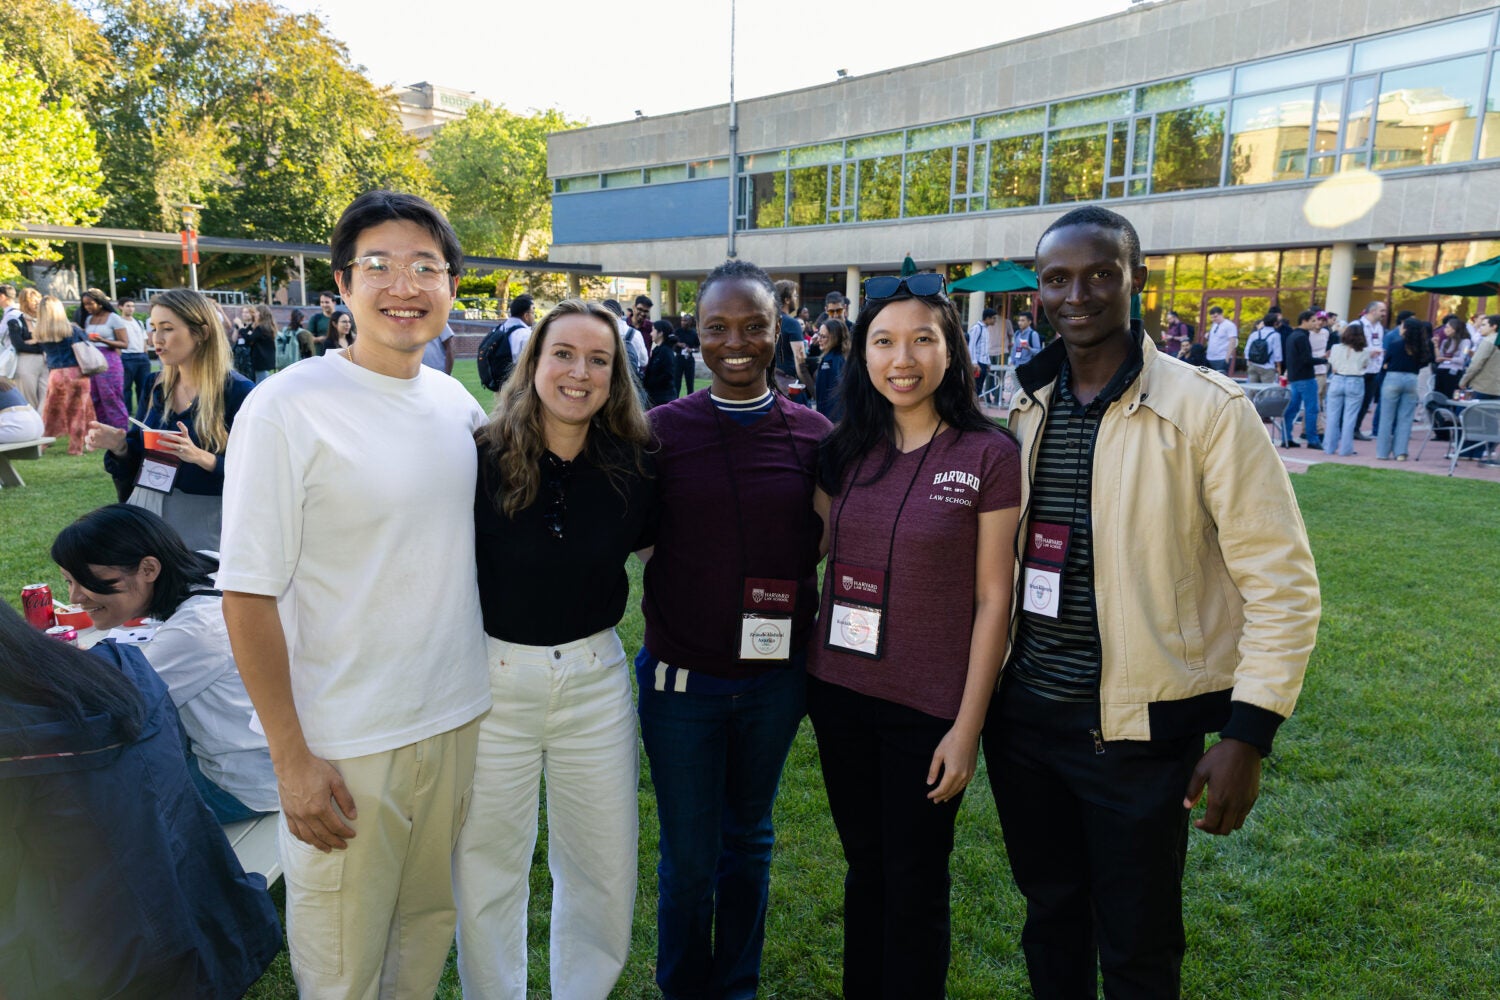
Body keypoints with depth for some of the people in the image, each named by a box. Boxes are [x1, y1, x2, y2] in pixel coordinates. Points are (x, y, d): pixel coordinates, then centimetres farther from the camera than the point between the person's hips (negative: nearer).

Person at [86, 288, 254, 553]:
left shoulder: (238, 392, -12)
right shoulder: (156, 385, 8)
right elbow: (138, 456, 15)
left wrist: (202, 457, -29)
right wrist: (119, 446, -5)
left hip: (203, 521, -6)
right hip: (146, 512, 6)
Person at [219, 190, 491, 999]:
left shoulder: (458, 403, 3)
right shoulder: (286, 408, -15)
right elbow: (248, 593, -14)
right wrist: (291, 757, -13)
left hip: (459, 720, 5)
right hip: (343, 747, -5)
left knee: (431, 925, 22)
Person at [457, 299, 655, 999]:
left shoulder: (632, 464, -4)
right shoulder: (481, 459, -11)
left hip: (594, 676, 2)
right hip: (493, 675, -2)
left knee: (606, 868, 15)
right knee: (486, 869, 14)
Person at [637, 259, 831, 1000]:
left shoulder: (812, 433, -3)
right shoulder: (663, 428, -7)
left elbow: (827, 544, 5)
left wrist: (814, 640, 1)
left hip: (775, 675, 2)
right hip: (682, 675, -1)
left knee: (749, 840, 20)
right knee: (688, 857, 10)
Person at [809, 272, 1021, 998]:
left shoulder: (988, 455, -11)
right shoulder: (846, 452, 2)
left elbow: (993, 599, -10)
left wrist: (967, 728, -10)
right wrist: (812, 675, 7)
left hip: (928, 711, -4)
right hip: (839, 697, 4)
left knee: (914, 888, 13)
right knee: (863, 869, 21)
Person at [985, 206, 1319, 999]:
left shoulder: (1206, 408, -12)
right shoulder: (1026, 410, 3)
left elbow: (1282, 580, -11)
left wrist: (1248, 732, -15)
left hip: (1137, 726, -4)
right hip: (1022, 714, 5)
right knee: (1050, 910, 22)